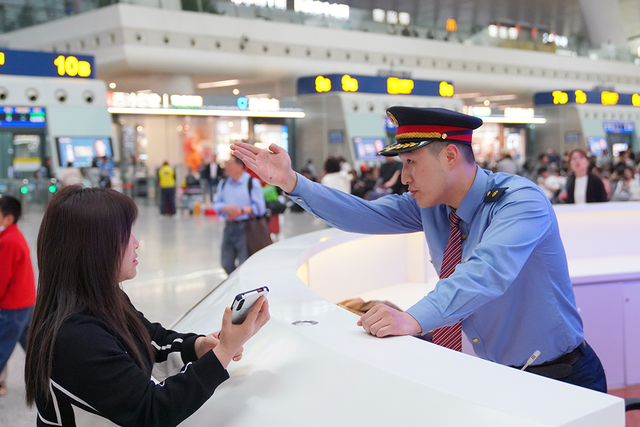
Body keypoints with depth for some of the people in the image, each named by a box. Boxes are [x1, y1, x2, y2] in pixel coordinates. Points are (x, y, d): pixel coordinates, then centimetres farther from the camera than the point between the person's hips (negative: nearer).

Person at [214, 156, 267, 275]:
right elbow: (217, 204, 6)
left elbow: (260, 208, -8)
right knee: (227, 264, 10)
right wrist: (228, 208, -15)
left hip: (245, 227, -5)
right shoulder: (223, 183, 13)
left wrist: (241, 210, -19)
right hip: (229, 227, 5)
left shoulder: (252, 183, -3)